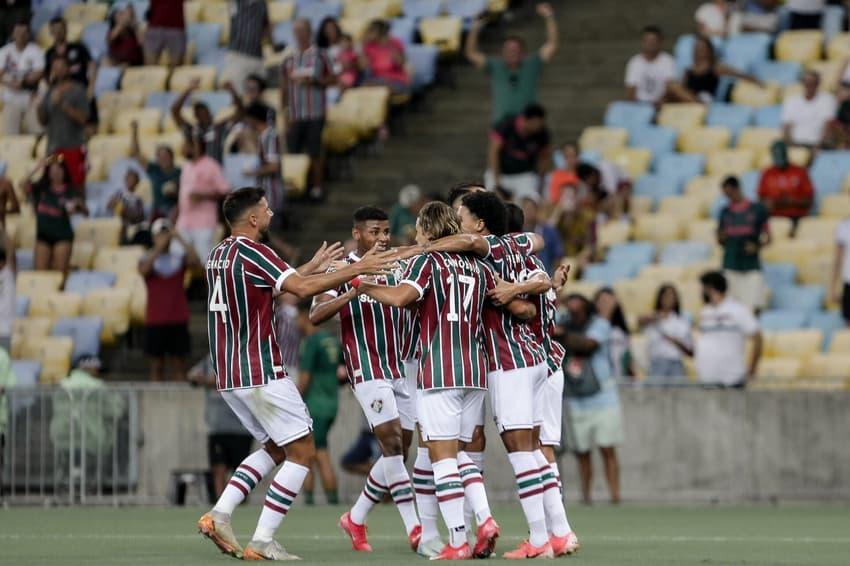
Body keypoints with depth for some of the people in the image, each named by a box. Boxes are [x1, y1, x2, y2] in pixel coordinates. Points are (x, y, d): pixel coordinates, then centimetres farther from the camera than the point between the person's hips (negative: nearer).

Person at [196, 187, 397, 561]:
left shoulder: (218, 255, 14)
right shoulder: (250, 252, -14)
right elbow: (302, 288, -26)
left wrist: (312, 267, 31)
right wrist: (356, 269, -21)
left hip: (228, 376, 9)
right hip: (260, 374, -9)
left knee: (274, 448, 21)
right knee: (302, 452, -1)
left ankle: (220, 516, 6)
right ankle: (262, 542, -6)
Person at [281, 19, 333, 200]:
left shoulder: (319, 55, 1)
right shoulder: (288, 58, 7)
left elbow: (331, 79, 4)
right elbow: (283, 87, 9)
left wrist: (314, 81, -13)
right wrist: (284, 112, 4)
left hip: (315, 112, -2)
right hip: (295, 114, 2)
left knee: (315, 152, -1)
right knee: (293, 151, 1)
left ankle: (316, 187, 10)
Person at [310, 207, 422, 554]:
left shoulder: (395, 268, 14)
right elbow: (315, 315, -17)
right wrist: (353, 291, -29)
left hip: (401, 369, 7)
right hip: (367, 370, -7)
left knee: (399, 452, 5)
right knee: (391, 442, -17)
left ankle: (356, 519, 19)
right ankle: (414, 529, -19)